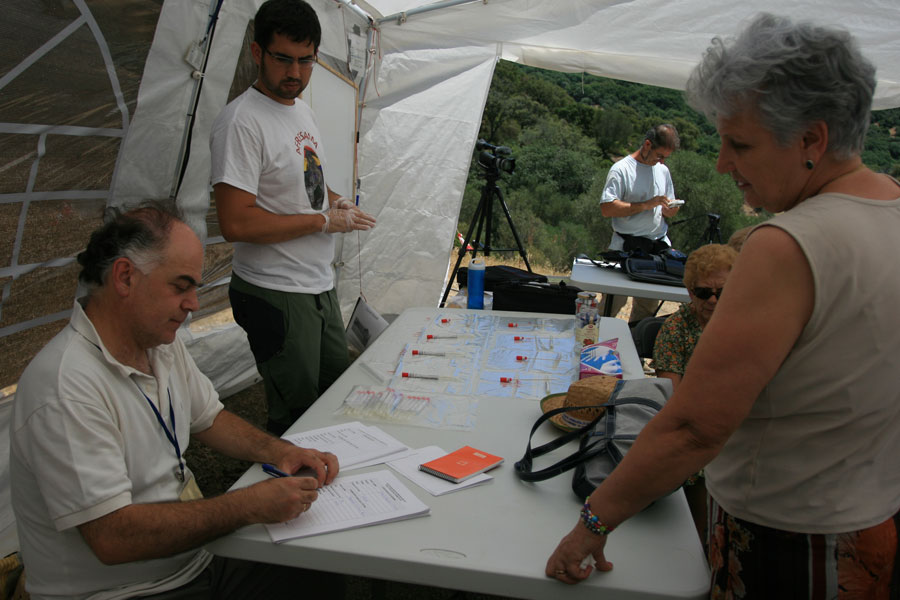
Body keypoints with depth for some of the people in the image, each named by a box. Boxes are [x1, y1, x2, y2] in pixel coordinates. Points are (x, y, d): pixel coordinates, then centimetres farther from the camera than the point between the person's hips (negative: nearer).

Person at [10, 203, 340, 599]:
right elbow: (113, 538, -29)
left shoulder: (161, 342, 3)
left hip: (197, 557, 8)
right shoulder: (67, 390, -26)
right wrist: (250, 505, -27)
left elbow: (208, 418, 15)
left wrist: (277, 451, -3)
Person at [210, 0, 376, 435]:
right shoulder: (241, 121, -19)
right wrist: (323, 221, -18)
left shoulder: (303, 110, 11)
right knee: (298, 417, 3)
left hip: (320, 285, 9)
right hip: (276, 295, -9)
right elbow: (236, 224, -26)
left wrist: (335, 201, 2)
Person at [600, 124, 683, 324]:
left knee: (648, 305, 9)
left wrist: (670, 209, -4)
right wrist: (647, 204, -19)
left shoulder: (663, 171, 14)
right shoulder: (621, 169, -6)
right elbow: (607, 209, -18)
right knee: (613, 303, -5)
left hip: (658, 244, 6)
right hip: (626, 246, -6)